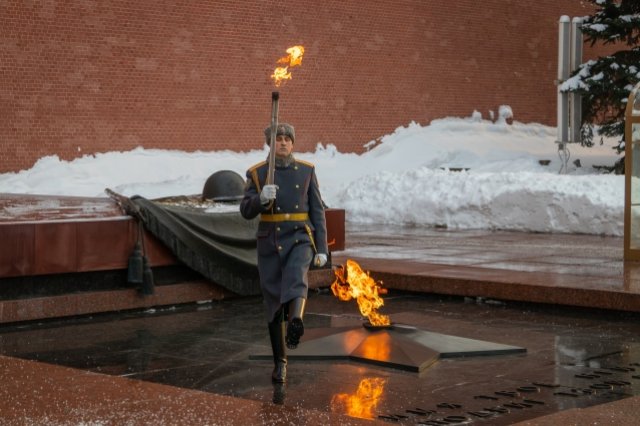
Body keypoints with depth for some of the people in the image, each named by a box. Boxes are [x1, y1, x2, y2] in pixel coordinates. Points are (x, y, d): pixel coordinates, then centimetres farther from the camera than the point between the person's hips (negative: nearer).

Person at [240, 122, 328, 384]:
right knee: (274, 305, 3)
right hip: (270, 245, 0)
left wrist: (322, 249, -3)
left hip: (300, 241, 0)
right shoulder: (256, 173, 1)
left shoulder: (307, 170, 3)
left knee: (295, 277, -33)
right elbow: (247, 212, -5)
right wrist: (262, 198, -27)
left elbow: (317, 211, 4)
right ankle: (280, 362, 17)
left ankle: (296, 323, -59)